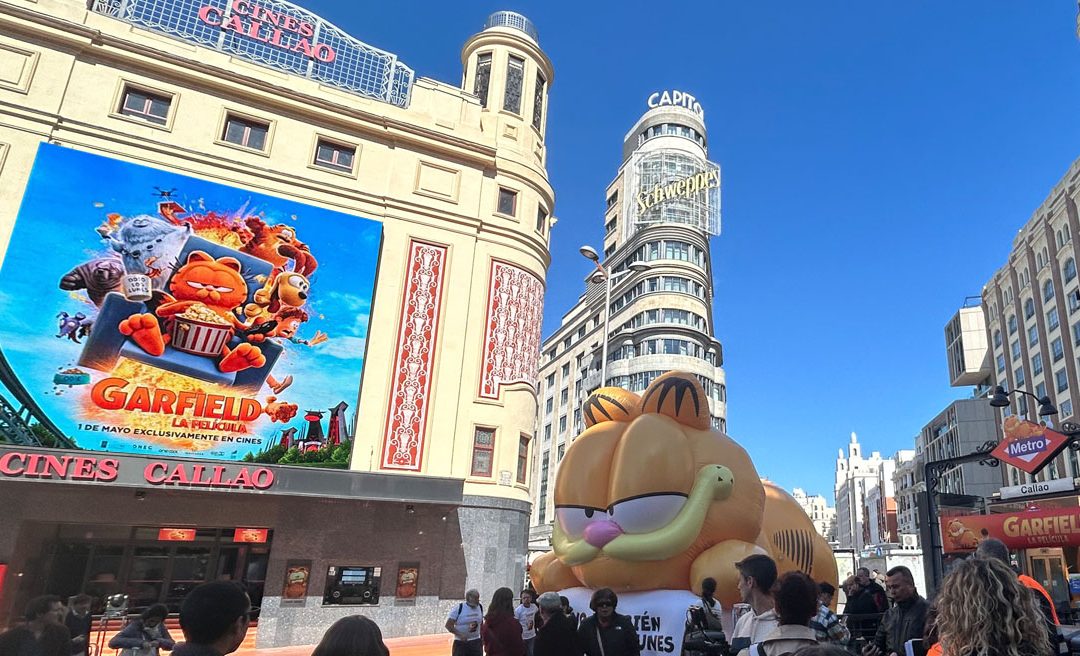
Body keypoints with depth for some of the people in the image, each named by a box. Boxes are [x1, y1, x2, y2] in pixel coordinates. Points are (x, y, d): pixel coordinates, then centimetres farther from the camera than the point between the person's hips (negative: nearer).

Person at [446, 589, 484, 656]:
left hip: (476, 642, 4)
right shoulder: (459, 608, -12)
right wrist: (460, 635, -22)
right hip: (460, 643, -4)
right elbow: (448, 625, -13)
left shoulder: (480, 607, 3)